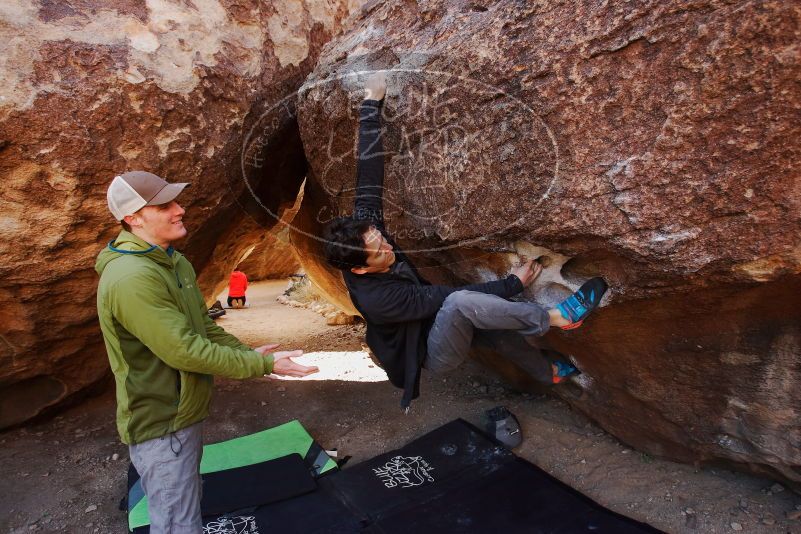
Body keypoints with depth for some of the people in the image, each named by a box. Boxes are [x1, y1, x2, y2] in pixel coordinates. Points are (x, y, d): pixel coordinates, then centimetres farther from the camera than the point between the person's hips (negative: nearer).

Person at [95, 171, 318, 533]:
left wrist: (246, 353, -1)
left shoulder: (173, 262, 5)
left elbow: (203, 327, 11)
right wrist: (263, 365, -23)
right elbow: (184, 351, -29)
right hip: (161, 425, -9)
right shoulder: (132, 278, -28)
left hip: (183, 413, 9)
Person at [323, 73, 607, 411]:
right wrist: (514, 283, -22)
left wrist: (370, 103, -17)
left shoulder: (363, 225, -15)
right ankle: (557, 318, -23)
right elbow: (450, 296, -29)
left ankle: (548, 370, 24)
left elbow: (367, 179, -15)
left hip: (438, 328, 9)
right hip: (435, 354, -9)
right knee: (461, 303, -36)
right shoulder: (377, 299, -34)